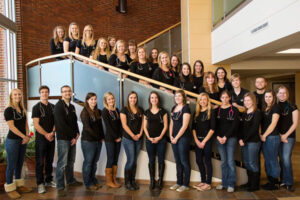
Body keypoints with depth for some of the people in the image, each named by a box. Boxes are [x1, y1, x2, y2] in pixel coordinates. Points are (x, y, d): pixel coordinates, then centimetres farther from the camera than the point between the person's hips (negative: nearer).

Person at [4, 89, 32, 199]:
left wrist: (27, 136, -4)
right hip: (12, 140, -6)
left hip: (23, 140, 6)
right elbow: (11, 127, -15)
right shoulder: (8, 110, -9)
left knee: (20, 163, 14)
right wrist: (24, 137, -14)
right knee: (11, 165, 2)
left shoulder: (22, 109, 11)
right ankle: (10, 188, 14)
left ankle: (19, 185, 26)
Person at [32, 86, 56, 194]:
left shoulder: (52, 107, 10)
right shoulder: (36, 107, -3)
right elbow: (36, 124, -10)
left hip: (51, 138, 4)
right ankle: (40, 183, 8)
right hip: (41, 138, -4)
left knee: (49, 160, 12)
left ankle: (48, 180, 23)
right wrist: (46, 134, -15)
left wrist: (52, 132, -9)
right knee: (40, 162, 0)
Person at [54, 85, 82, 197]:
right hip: (63, 138, -7)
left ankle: (71, 180, 30)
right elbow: (61, 124, -16)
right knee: (62, 163, -5)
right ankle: (60, 187, 1)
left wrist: (77, 133, 3)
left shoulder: (72, 106, 16)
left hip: (72, 138, 7)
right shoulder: (58, 106, -8)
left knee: (71, 161, 16)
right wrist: (72, 136, -12)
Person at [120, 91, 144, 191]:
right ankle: (127, 182, 8)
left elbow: (142, 123, 11)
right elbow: (124, 125, -8)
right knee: (130, 160, -5)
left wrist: (140, 134, -4)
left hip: (138, 139, 5)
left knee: (135, 161, 10)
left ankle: (133, 180, 20)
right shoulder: (124, 110, -3)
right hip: (128, 139, -5)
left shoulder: (140, 110, 11)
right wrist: (133, 135, -11)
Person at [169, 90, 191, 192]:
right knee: (178, 161, 13)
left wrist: (176, 138, -11)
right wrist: (171, 136, 5)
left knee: (184, 161, 0)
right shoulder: (173, 108, 13)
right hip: (174, 138, 7)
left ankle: (185, 185, 10)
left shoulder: (186, 108, -8)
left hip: (183, 137, -7)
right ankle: (179, 182, 23)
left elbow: (184, 126, -14)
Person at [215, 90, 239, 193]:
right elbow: (215, 125, 6)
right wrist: (218, 137, -7)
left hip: (231, 138, -3)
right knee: (223, 161, 8)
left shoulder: (234, 110, 0)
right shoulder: (217, 110, 9)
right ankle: (224, 183, 17)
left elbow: (234, 125, -7)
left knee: (230, 161, -3)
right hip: (219, 138, 3)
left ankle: (231, 184, 8)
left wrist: (225, 137, -12)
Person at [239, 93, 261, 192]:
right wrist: (240, 139, -4)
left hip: (253, 141, -7)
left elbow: (254, 128, -14)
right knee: (246, 163, 11)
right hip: (244, 141, 7)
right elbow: (242, 127, 11)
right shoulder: (244, 114, 13)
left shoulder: (257, 113, -8)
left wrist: (244, 140, -12)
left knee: (252, 163, -1)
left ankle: (255, 185, 12)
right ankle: (250, 182, 24)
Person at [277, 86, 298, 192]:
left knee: (286, 158, -10)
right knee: (281, 159, 7)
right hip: (278, 137, 3)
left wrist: (285, 135, -9)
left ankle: (288, 183, 0)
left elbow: (295, 123, -2)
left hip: (289, 136, -3)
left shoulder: (292, 107, 0)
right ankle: (283, 180, 17)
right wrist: (279, 135, -3)